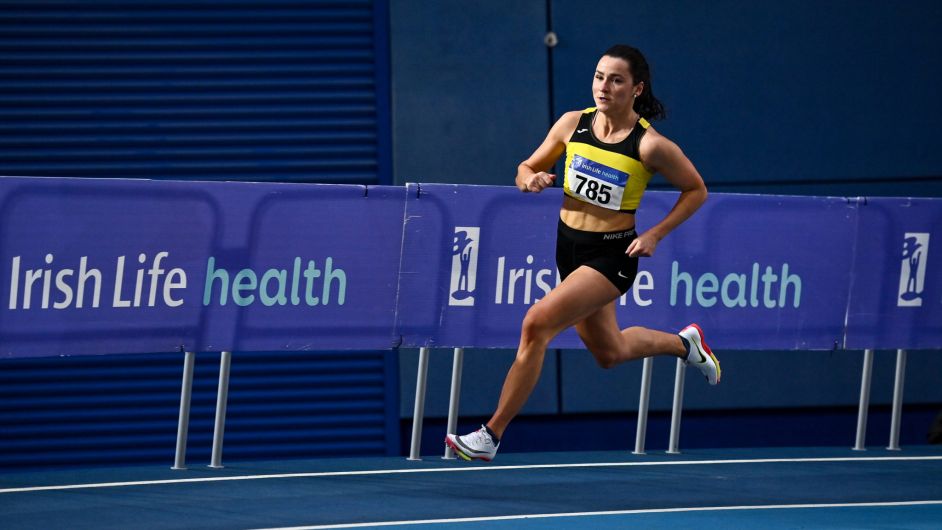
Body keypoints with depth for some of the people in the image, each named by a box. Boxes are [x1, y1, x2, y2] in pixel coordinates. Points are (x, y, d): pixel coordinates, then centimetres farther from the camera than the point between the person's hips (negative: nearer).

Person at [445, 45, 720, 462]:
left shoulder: (650, 145, -17)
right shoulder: (573, 123, -5)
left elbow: (696, 190, -3)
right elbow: (526, 169, 7)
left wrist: (655, 234, -12)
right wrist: (532, 179, -17)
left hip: (612, 255, -6)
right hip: (569, 245, 6)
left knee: (537, 324, -22)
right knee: (609, 353, 22)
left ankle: (491, 435, -15)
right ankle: (684, 343, 52)